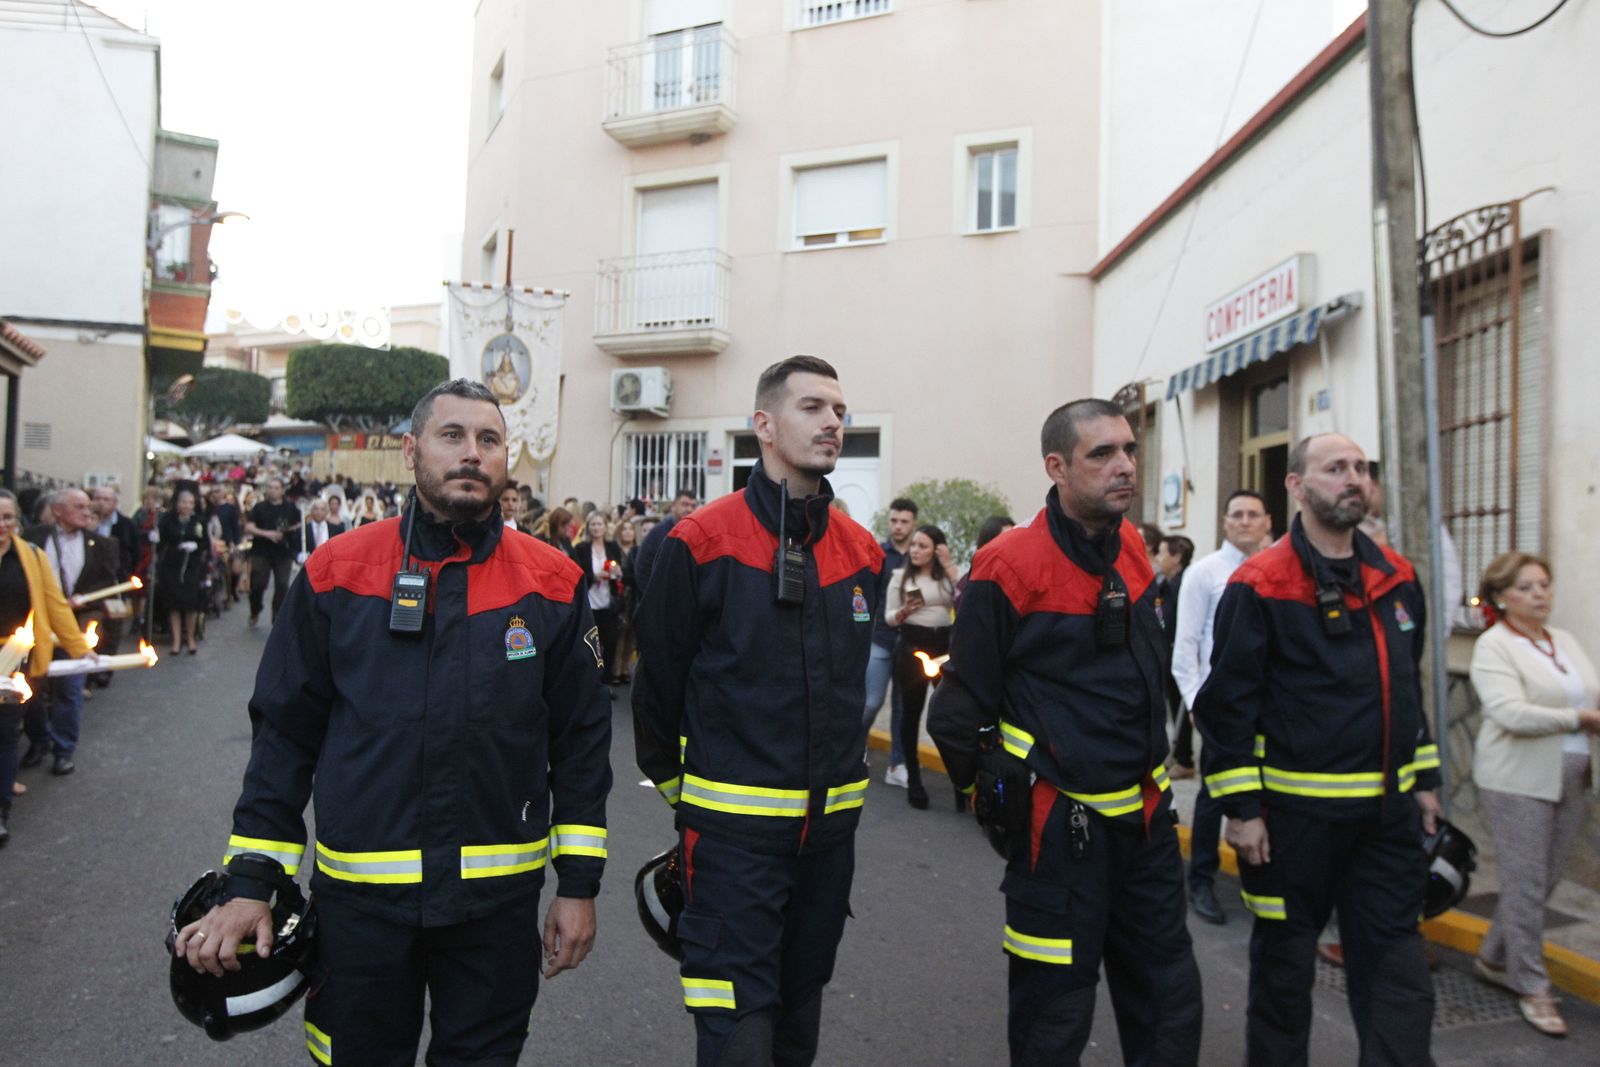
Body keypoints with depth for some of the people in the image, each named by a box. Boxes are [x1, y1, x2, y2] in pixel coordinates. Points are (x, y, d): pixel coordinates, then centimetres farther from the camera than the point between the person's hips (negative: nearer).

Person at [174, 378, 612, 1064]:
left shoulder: (552, 583, -3)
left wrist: (579, 883, 1)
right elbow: (285, 733, 2)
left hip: (499, 900, 0)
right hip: (357, 897, 0)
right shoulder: (336, 572, -3)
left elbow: (581, 741, 1)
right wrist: (252, 883, -1)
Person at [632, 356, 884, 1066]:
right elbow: (658, 680, -4)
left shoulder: (863, 553, 4)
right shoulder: (702, 543, -12)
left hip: (832, 824, 5)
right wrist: (678, 789, 6)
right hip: (733, 827, -5)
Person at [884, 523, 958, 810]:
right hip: (912, 646, 0)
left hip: (944, 645, 1)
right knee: (911, 712, 6)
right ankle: (913, 779, 17)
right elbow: (889, 618, 6)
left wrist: (949, 565, -10)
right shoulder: (900, 576, 5)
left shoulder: (948, 575, 7)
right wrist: (905, 611, -15)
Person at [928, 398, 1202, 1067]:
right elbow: (958, 710, -12)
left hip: (1147, 815, 7)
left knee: (1170, 1005, 18)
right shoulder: (1009, 567, -18)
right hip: (1061, 827, -6)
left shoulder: (1133, 548, 5)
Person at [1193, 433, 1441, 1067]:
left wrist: (1424, 779, 16)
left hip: (1386, 812, 5)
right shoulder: (1260, 586, -12)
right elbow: (1228, 701, -13)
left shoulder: (1396, 577, 7)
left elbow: (1409, 686, 17)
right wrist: (1241, 807, -14)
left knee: (1397, 969, 11)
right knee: (1285, 961, 12)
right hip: (1295, 814, -5)